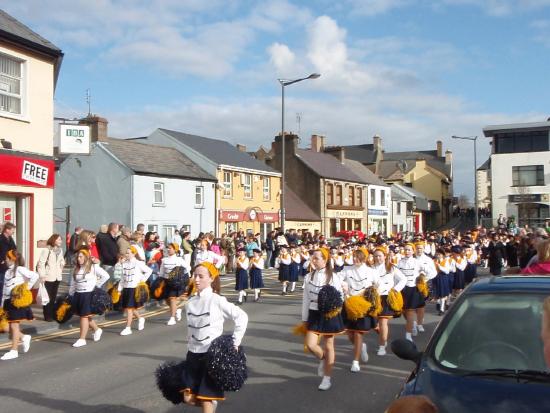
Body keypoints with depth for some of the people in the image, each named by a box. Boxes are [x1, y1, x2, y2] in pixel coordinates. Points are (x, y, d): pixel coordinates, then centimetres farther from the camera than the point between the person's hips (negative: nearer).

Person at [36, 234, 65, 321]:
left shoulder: (60, 250, 9)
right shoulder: (46, 250, -12)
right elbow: (40, 263, -15)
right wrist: (42, 276, -18)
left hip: (57, 277, 6)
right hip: (48, 278, -6)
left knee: (53, 297, 12)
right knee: (47, 298, -1)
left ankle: (52, 314, 20)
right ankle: (47, 316, 6)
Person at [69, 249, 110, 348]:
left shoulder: (93, 267, -6)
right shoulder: (76, 269, 13)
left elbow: (106, 276, -8)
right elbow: (73, 283, 17)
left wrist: (97, 284, -6)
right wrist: (71, 294, 12)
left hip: (89, 294, -6)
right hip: (78, 295, 7)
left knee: (84, 316, -7)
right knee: (82, 316, 11)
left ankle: (82, 339, -3)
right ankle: (97, 330, 33)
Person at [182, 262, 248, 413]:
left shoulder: (217, 300, -12)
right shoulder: (190, 303, 4)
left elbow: (242, 317, -11)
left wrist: (235, 343, -12)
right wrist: (190, 346, 15)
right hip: (193, 354, 5)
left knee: (205, 399, -4)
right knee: (189, 398, 4)